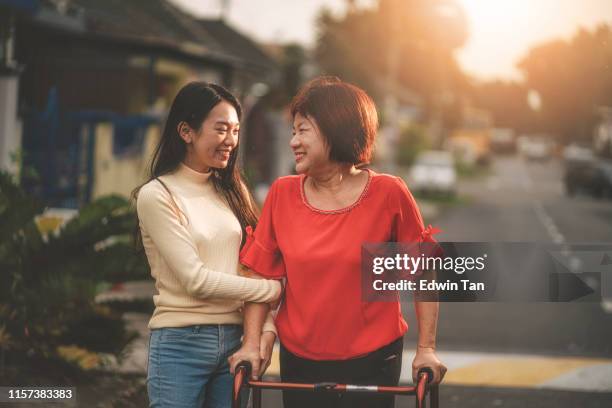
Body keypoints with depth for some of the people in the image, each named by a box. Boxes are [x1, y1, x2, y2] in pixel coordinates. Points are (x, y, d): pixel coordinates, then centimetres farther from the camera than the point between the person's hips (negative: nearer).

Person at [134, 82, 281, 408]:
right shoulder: (157, 195, -6)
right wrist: (277, 289, -10)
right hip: (181, 345, -5)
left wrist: (267, 327, -8)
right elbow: (195, 279, -12)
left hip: (233, 341, 5)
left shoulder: (230, 191, 12)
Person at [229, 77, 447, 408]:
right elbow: (262, 275, 4)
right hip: (299, 361, 3)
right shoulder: (282, 194, 1)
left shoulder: (389, 194, -7)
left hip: (371, 362, -3)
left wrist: (426, 349, -7)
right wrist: (251, 344, -5)